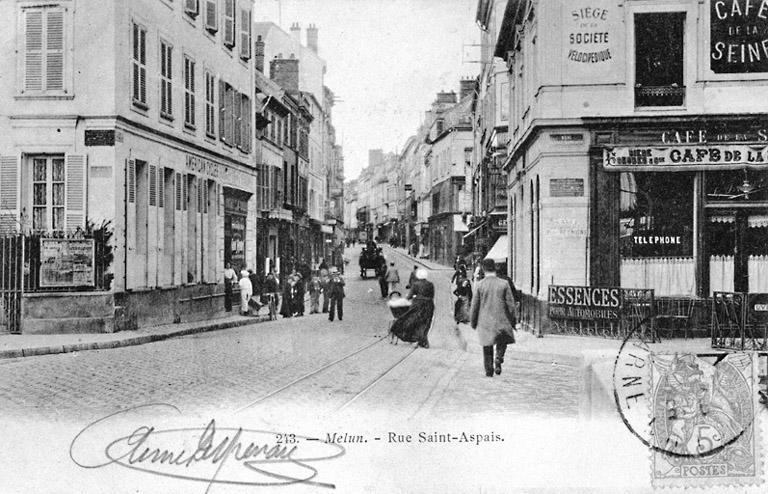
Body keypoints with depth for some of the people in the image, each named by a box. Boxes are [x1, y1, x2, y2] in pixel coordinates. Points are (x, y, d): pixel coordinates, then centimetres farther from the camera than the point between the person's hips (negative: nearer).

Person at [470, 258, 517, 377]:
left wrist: (473, 322, 10)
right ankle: (498, 360, -2)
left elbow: (475, 306, -2)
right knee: (502, 341, 21)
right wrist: (512, 321, 7)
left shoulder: (479, 285, -6)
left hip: (485, 321, 0)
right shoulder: (504, 284, -5)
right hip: (501, 320, 0)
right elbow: (511, 304, -3)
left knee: (487, 347, 13)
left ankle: (489, 370, 14)